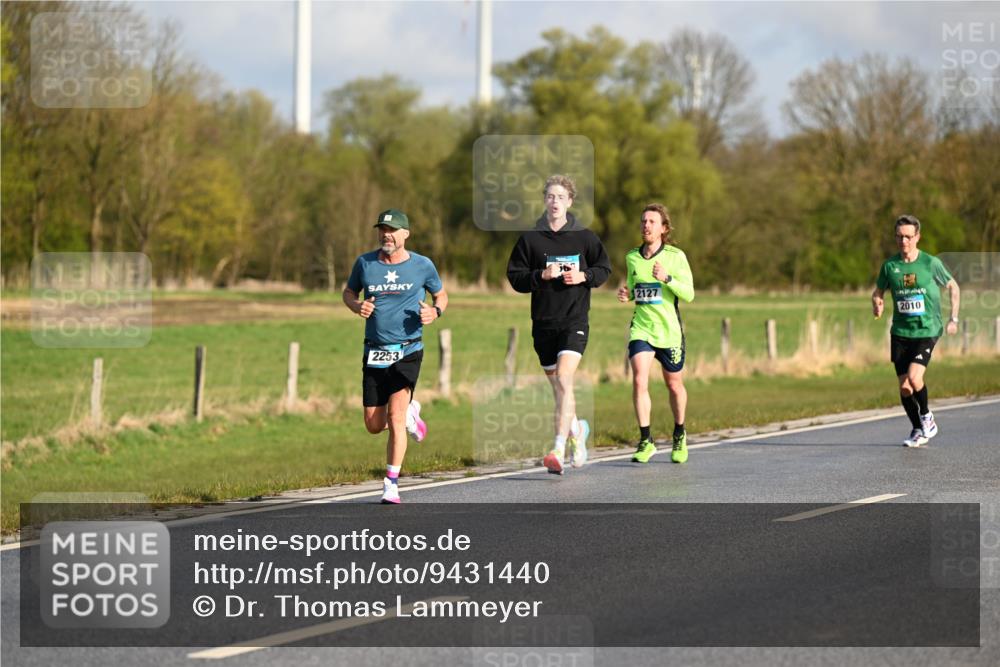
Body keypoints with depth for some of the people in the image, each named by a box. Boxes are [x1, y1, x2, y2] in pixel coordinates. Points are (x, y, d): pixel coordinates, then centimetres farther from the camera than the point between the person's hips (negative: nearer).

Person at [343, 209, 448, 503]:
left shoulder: (422, 266, -1)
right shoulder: (365, 263, 3)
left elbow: (441, 294, 14)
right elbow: (348, 292, 17)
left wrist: (436, 311, -8)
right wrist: (357, 306, -6)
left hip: (408, 351, -3)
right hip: (374, 353, 3)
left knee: (394, 417, -16)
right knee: (374, 426, 5)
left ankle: (391, 484, -7)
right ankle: (410, 413, 39)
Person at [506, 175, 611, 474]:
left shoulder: (584, 237, 3)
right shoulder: (530, 239, 4)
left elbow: (604, 268, 12)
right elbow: (515, 277, 3)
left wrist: (583, 276, -7)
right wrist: (542, 275, -14)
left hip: (575, 318, -3)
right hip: (543, 320, 3)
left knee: (564, 379, -18)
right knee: (556, 385, 11)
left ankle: (559, 449, -23)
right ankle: (577, 428, 39)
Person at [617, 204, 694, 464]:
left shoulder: (676, 256, -6)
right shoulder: (632, 257, 6)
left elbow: (689, 294, -10)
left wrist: (667, 278, -25)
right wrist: (626, 294, -1)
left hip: (670, 330, -2)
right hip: (641, 328, 2)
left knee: (674, 385, 12)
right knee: (639, 380, -17)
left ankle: (679, 435, 35)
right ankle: (645, 440, -11)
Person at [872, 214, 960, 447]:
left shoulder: (931, 263, -6)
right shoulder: (889, 266, 1)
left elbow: (952, 286, 8)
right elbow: (878, 291, 15)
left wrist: (953, 319, 4)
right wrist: (876, 304, -9)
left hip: (927, 330, -3)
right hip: (900, 333, 3)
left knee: (914, 377, -21)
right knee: (904, 387, 3)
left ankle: (926, 416, 6)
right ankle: (918, 431, 22)